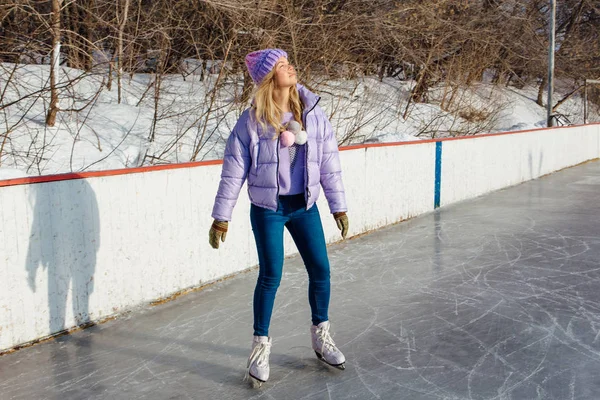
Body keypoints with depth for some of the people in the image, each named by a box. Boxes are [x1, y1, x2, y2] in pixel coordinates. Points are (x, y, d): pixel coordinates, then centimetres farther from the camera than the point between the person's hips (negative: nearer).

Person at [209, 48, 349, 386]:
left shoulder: (313, 114, -2)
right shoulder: (252, 120, -10)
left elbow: (329, 162, 3)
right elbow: (233, 170, -8)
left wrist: (339, 206, 4)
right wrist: (222, 217, -7)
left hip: (304, 206, 4)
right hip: (268, 209, -3)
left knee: (321, 270, 6)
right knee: (271, 276, -3)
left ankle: (321, 337, 28)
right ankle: (261, 346, 18)